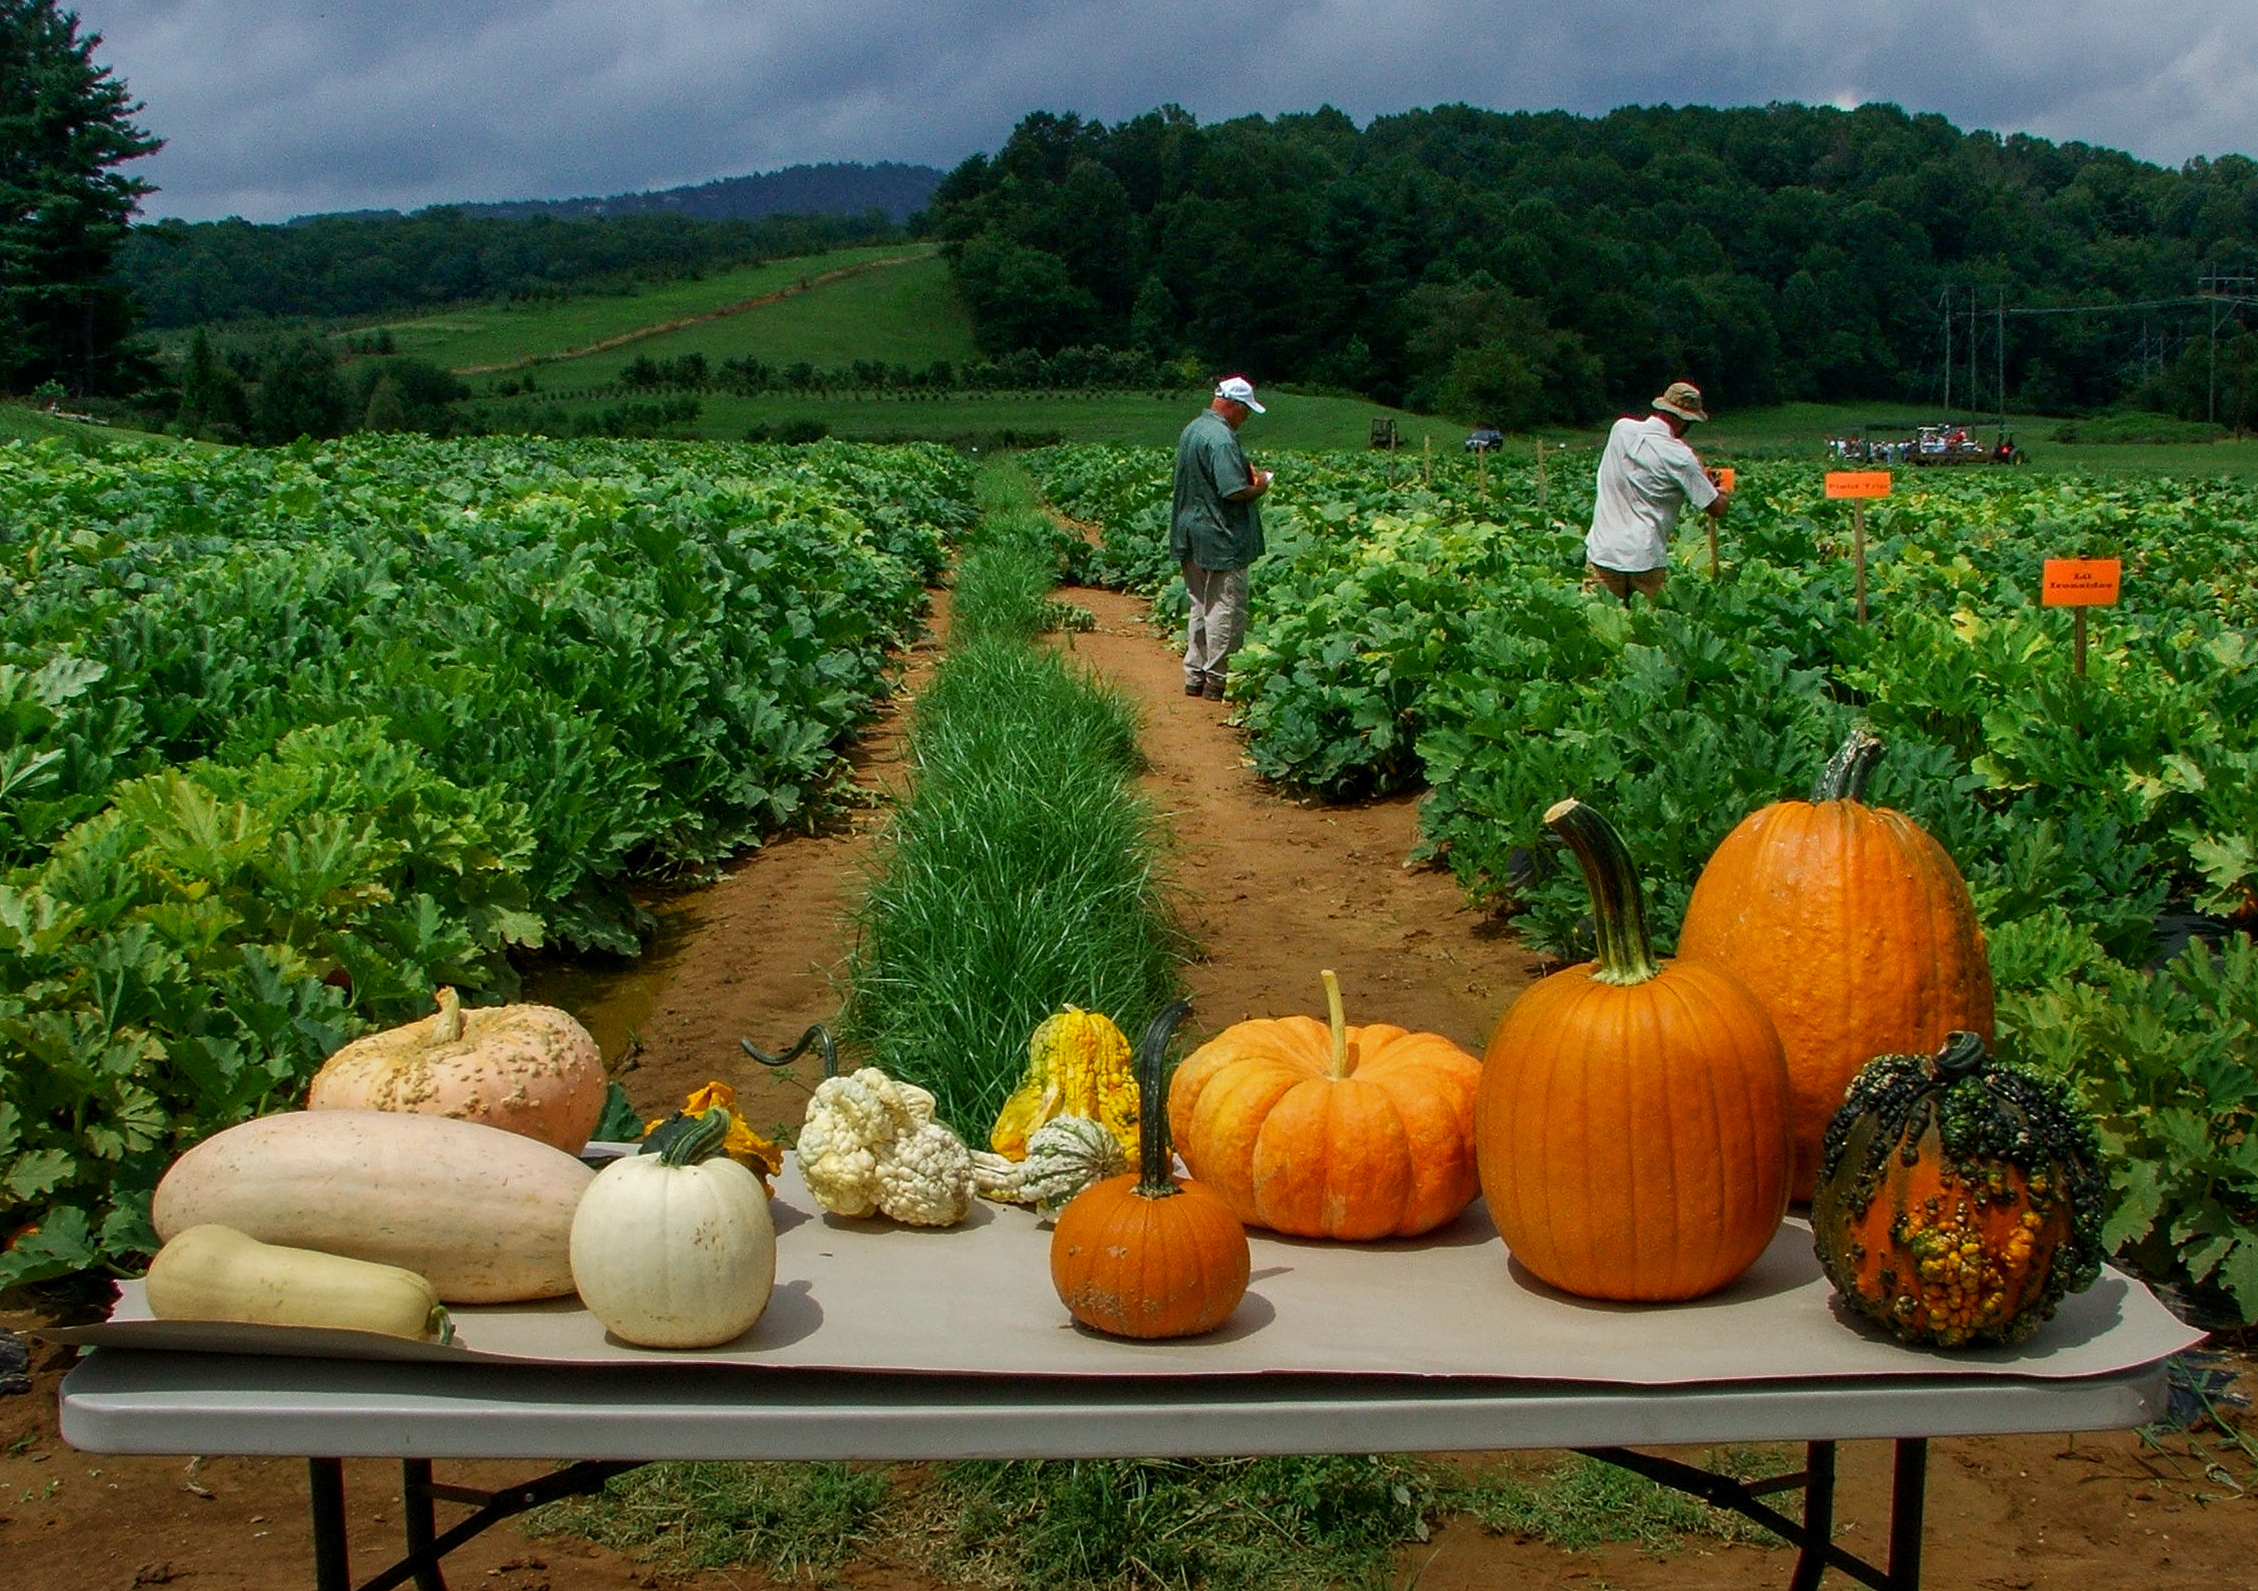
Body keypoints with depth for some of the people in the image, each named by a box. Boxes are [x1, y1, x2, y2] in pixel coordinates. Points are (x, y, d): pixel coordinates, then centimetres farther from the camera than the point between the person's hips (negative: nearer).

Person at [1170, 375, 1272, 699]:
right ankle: (1217, 680, 4)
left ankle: (1195, 676, 20)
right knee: (1226, 609, -1)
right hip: (1221, 539, -9)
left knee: (1201, 606, 16)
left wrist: (1246, 472, 11)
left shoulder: (1192, 429, 10)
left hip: (1192, 535, 9)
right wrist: (1260, 487, -6)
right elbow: (1234, 492, -25)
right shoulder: (1221, 438, -20)